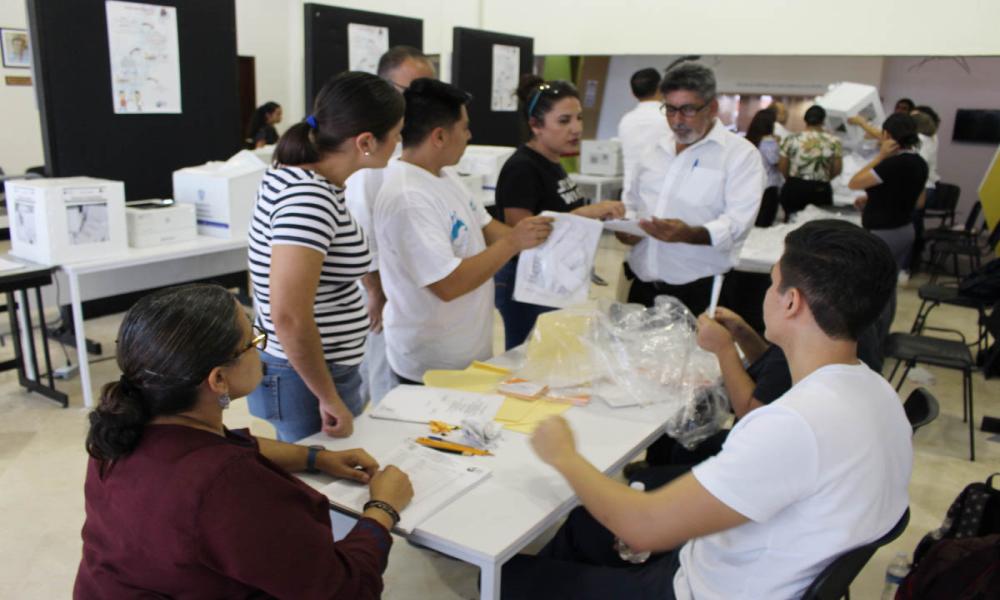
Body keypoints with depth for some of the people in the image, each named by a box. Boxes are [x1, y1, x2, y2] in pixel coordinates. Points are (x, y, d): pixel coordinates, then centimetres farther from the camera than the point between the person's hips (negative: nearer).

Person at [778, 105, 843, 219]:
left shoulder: (791, 140, -5)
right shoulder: (833, 141, -4)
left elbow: (782, 167, 0)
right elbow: (837, 170, 0)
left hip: (794, 188, 0)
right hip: (820, 190, 0)